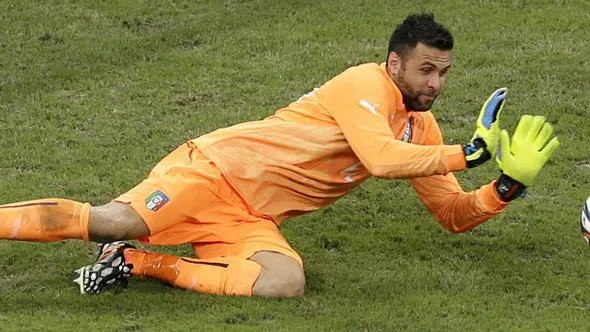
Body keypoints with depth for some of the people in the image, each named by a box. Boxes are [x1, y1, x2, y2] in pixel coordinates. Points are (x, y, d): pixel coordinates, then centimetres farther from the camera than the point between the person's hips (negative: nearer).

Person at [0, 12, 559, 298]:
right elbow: (380, 157, -28)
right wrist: (470, 152, -20)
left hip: (254, 219, 7)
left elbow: (455, 214, 19)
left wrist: (507, 185, 0)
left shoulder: (422, 129, 15)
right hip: (217, 167, -7)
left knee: (286, 281, -27)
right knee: (110, 221, -28)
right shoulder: (364, 83, -11)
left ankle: (137, 263, -15)